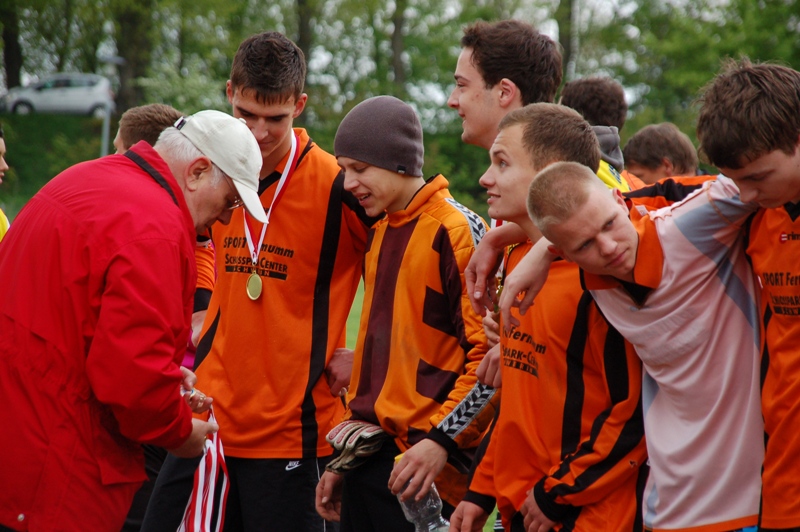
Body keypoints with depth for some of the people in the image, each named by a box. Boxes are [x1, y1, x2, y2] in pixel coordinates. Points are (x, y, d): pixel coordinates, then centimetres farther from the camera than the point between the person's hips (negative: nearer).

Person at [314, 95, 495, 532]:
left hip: (423, 464, -8)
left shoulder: (456, 231, -10)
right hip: (370, 458, 8)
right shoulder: (379, 235, 16)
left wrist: (441, 441, -19)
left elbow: (490, 356, -14)